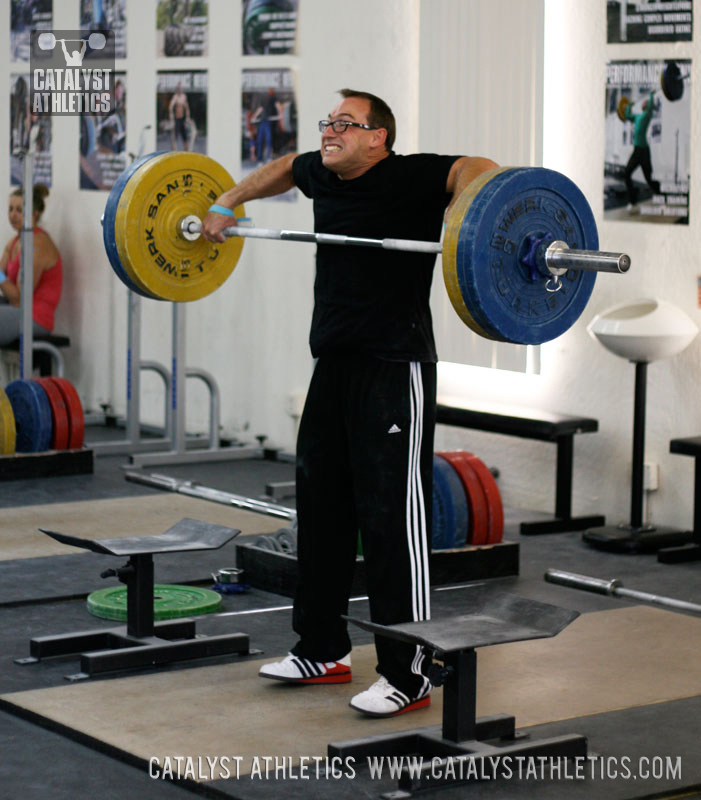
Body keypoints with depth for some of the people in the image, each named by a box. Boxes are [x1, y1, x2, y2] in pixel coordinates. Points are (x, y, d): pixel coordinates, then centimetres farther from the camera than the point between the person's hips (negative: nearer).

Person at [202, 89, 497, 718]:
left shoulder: (407, 179, -14)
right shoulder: (323, 176, 9)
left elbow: (479, 170, -28)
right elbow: (283, 168, 31)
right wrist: (227, 204, 28)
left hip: (394, 372, -8)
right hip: (333, 365, 9)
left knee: (392, 519, -7)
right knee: (321, 510, 14)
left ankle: (409, 675, 0)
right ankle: (323, 652, 27)